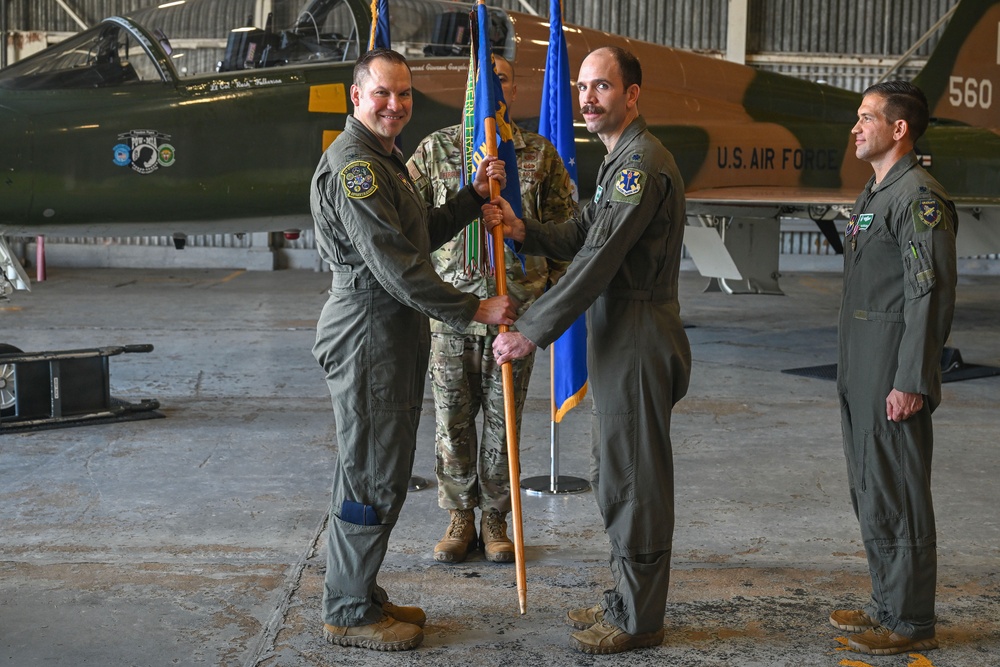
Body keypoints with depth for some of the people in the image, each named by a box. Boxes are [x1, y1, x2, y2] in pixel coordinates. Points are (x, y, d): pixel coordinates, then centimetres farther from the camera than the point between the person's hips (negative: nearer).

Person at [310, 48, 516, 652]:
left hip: (397, 335, 11)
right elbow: (395, 266, -22)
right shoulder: (353, 164, -17)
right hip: (368, 336, -11)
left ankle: (364, 595, 29)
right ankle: (348, 613, 10)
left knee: (386, 471, 17)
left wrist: (476, 195, 11)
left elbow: (425, 235, 22)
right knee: (370, 476, -2)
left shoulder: (385, 159, 18)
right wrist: (473, 310, -19)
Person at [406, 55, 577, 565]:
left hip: (515, 308, 0)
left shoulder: (539, 153, 4)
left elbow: (564, 227, 10)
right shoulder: (436, 149, 3)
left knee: (503, 419, 8)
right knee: (452, 418, 7)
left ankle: (495, 518, 22)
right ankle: (460, 517, 22)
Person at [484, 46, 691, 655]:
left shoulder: (643, 162, -17)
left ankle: (638, 619, 12)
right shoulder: (622, 160, 18)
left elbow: (597, 260, -23)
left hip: (639, 341, -11)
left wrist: (531, 332, -21)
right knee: (616, 475, 18)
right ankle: (628, 599, 31)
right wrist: (523, 230, -2)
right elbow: (583, 237, 16)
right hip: (619, 336, 11)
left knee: (634, 479, -1)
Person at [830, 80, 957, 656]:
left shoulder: (919, 197, -14)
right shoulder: (876, 193, 17)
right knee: (870, 490, 16)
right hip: (862, 371, 10)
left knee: (898, 496, -3)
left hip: (895, 374, -10)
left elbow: (932, 295, -19)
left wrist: (912, 383, -21)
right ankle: (887, 604, 28)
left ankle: (912, 623, 8)